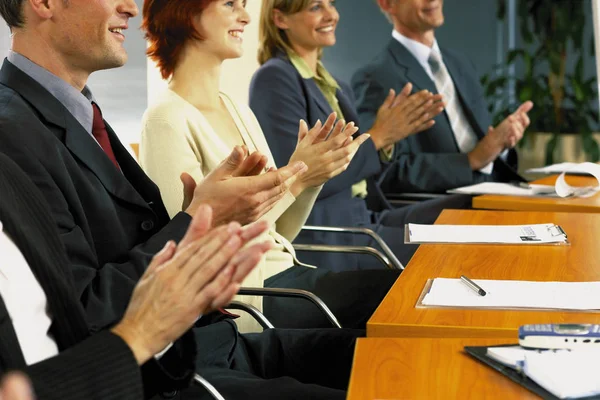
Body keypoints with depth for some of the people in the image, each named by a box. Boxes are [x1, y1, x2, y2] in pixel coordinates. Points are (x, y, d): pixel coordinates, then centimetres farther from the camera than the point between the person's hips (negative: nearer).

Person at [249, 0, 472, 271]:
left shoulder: (334, 86, 16)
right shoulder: (274, 79, -11)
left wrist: (389, 134, -2)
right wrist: (377, 137, -14)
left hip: (361, 219, 9)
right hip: (319, 240, -9)